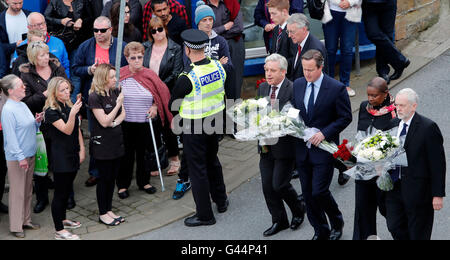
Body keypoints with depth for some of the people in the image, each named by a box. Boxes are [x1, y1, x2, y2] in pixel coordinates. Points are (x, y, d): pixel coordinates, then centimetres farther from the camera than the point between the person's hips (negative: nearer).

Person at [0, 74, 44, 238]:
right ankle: (16, 226, 8)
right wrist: (20, 157, -20)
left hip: (29, 154, 9)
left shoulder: (23, 105, 9)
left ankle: (26, 220, 29)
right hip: (16, 158, -9)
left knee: (28, 190, 17)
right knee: (17, 192, -1)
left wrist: (37, 121, -1)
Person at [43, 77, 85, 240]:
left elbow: (77, 130, 15)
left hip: (73, 155, 8)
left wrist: (81, 150, 8)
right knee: (60, 193, -3)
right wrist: (72, 113, -39)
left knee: (67, 190, 18)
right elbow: (67, 130, -23)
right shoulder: (51, 111, -14)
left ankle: (63, 220, 33)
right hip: (60, 157, -8)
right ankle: (59, 231, 2)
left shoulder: (70, 106, 9)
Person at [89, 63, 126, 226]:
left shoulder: (115, 92, 7)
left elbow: (123, 114, 8)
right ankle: (103, 214, 13)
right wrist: (118, 104, -20)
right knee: (104, 178, 2)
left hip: (116, 142, 7)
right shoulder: (95, 97, -15)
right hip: (102, 144, -7)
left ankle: (109, 210, 23)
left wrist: (114, 122, -13)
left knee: (112, 177, 12)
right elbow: (104, 122, -17)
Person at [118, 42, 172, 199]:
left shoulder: (150, 75, -1)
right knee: (125, 154, 6)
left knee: (144, 153, 13)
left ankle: (144, 182, 30)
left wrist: (155, 107, -4)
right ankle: (122, 185, 19)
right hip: (125, 123, -2)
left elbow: (162, 94, 9)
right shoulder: (120, 75, -6)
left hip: (146, 123, 2)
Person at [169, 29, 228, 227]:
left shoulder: (187, 79, -26)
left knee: (197, 168, 5)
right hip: (215, 121, 7)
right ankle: (221, 200, 42)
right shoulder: (218, 67, -6)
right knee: (212, 161, 26)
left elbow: (172, 105, -12)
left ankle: (205, 215, 15)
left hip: (194, 128, -7)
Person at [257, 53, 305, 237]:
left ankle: (298, 209, 26)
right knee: (267, 186, 9)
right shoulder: (263, 88, 7)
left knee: (279, 184, -3)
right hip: (266, 146, 7)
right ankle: (279, 221, 26)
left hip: (284, 145, -7)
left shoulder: (293, 90, -15)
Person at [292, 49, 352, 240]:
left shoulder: (336, 88, -13)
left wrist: (324, 133, -18)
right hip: (302, 149, 5)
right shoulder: (297, 85, 3)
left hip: (324, 149, -5)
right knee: (308, 194, 10)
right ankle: (320, 231, 27)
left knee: (319, 191, -8)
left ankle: (337, 222, 21)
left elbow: (345, 117, -8)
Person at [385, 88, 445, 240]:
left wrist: (438, 194, -15)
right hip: (394, 187, 6)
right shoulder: (393, 124, 6)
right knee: (394, 227, 12)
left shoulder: (428, 128, -14)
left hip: (418, 191, -6)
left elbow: (438, 163, -14)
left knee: (418, 234, 7)